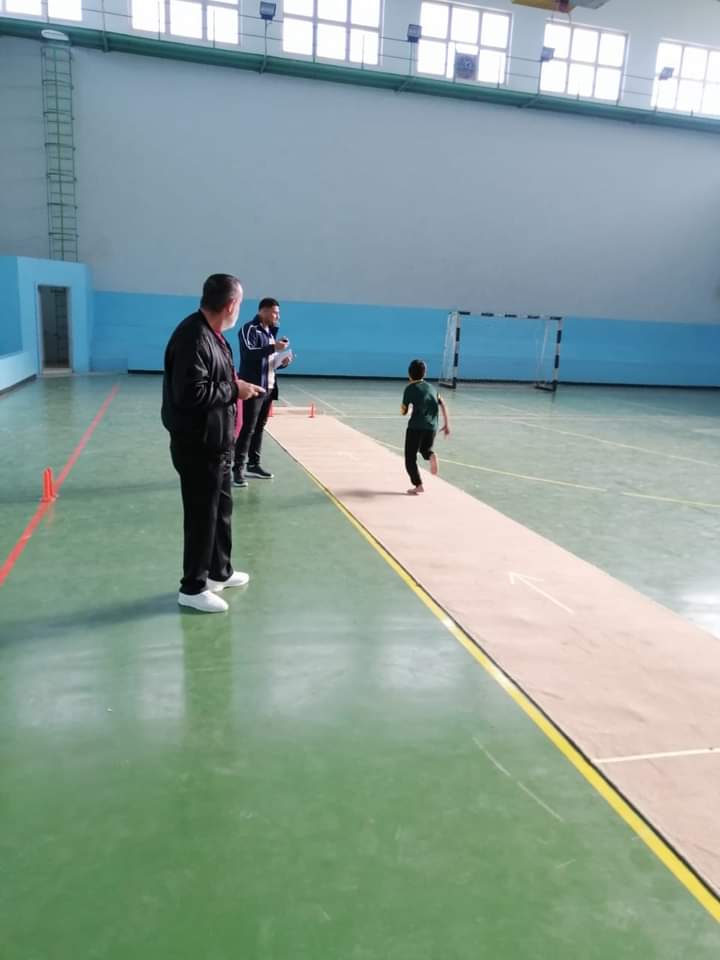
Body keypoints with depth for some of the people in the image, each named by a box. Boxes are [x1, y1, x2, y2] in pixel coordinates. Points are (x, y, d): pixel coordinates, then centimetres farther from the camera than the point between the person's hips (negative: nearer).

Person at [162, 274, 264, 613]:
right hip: (197, 445, -10)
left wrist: (238, 387, 4)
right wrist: (234, 390, -18)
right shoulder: (193, 337, -22)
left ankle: (220, 572, 38)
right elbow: (191, 393, -29)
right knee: (202, 516, 1)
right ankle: (192, 588, 17)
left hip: (216, 442, 10)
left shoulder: (212, 335, 10)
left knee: (222, 508, 21)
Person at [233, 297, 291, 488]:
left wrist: (282, 361, 3)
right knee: (248, 428, -9)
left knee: (260, 427, 12)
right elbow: (248, 353, -24)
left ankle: (253, 465, 20)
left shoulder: (269, 332, 19)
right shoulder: (249, 329, -9)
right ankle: (238, 469, -6)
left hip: (268, 388, 8)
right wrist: (273, 347, -27)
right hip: (253, 388, -8)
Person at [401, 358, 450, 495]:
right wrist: (446, 424, 13)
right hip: (432, 427, 5)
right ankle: (431, 455, -7)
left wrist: (403, 408, 25)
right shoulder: (431, 387, 15)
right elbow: (442, 404, 10)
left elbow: (404, 412, 2)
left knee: (410, 458, 7)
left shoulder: (410, 388, 1)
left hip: (416, 427, -5)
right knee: (425, 448, 28)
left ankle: (418, 485, 1)